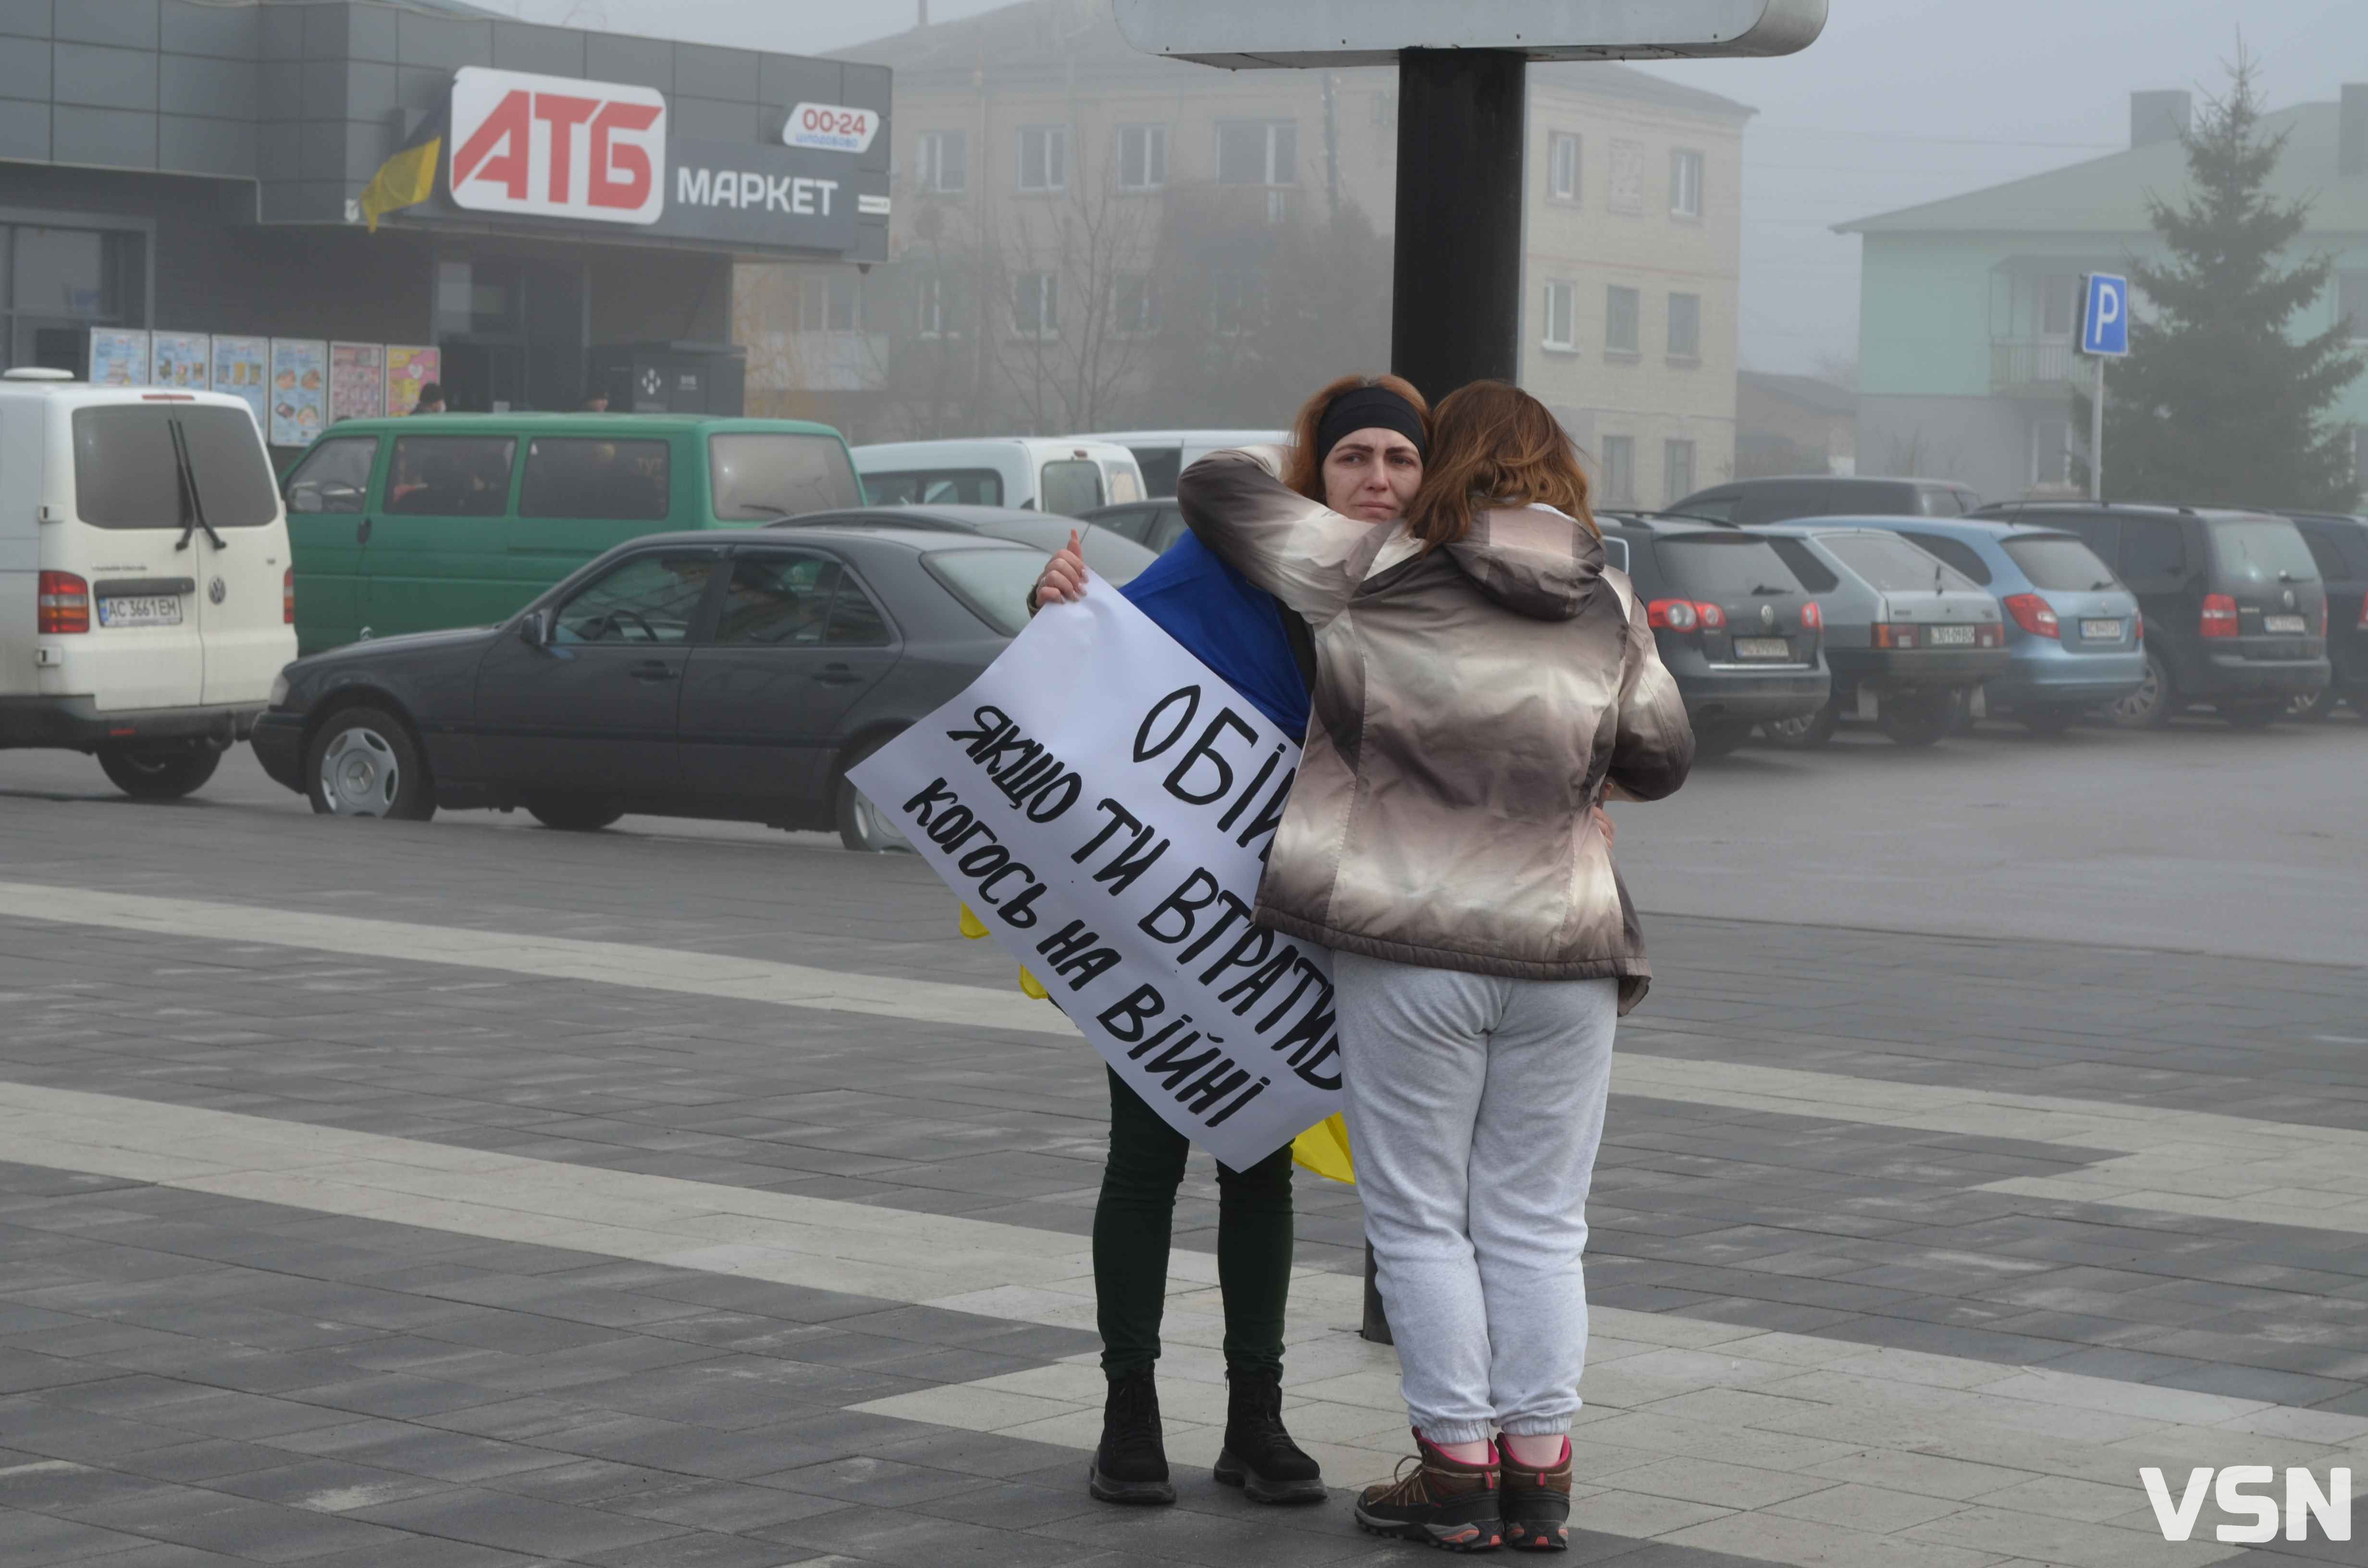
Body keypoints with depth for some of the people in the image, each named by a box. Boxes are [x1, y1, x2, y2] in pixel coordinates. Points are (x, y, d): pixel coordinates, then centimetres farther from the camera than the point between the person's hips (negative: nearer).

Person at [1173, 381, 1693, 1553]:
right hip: (1563, 949, 3)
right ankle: (1539, 1476, 12)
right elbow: (1662, 761, 11)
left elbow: (1216, 488, 4)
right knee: (1537, 1226, 11)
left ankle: (1459, 1470, 9)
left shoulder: (1373, 575, -3)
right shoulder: (1609, 607, 5)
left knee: (1421, 1221, 8)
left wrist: (1256, 494, 25)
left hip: (1410, 951, -3)